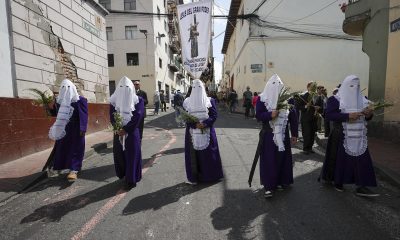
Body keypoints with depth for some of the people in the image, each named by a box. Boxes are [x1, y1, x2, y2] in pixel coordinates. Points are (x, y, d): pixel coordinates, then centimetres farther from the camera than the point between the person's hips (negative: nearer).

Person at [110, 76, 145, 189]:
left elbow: (137, 116, -12)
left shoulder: (138, 100, -4)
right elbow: (112, 116, 1)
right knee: (119, 154, 10)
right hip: (118, 132, 3)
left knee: (132, 155, 1)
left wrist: (125, 129, -18)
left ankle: (131, 180, 12)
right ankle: (123, 176, 30)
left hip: (132, 132, -3)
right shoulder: (114, 100, 6)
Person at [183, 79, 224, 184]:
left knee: (193, 155, 10)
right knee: (208, 154, 14)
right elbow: (214, 115, -8)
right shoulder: (210, 100, -2)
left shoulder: (187, 101, -3)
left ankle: (193, 178, 19)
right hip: (208, 132, 1)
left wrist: (194, 125, -11)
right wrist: (205, 124, -15)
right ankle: (210, 175, 27)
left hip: (192, 132, 0)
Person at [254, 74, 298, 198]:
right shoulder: (262, 99, -3)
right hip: (268, 135, -3)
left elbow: (293, 117, 6)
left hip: (283, 135, 3)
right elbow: (258, 115, -8)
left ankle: (280, 182, 30)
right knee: (268, 160, -1)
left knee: (282, 159, 11)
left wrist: (294, 134, 6)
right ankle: (268, 186, 9)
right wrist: (270, 114, -26)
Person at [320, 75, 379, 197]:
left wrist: (369, 114, -6)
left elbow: (366, 116, 18)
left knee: (362, 160, 0)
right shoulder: (335, 99, -6)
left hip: (359, 136, 5)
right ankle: (338, 181, 22)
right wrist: (348, 116, -25)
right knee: (341, 159, 4)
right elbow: (329, 114, -17)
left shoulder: (362, 99, 12)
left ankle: (361, 187, 7)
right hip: (342, 136, -5)